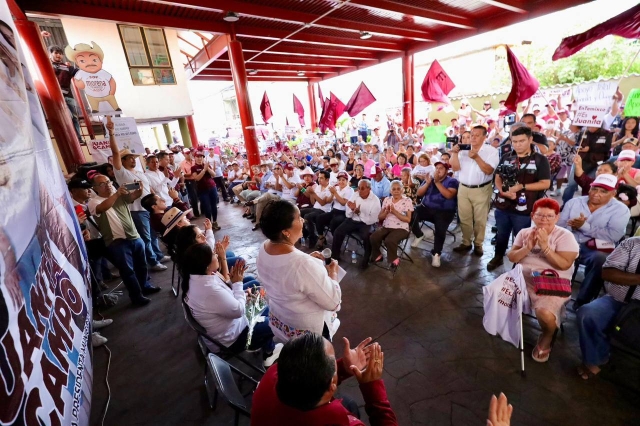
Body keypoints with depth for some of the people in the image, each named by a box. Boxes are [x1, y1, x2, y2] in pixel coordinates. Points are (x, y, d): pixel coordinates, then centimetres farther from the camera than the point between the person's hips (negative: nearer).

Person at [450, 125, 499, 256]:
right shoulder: (464, 149, 7)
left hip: (482, 190, -3)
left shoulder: (491, 151, -2)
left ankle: (478, 244, 20)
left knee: (480, 219, 5)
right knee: (464, 218, 9)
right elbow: (455, 168, 0)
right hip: (463, 189, 3)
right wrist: (454, 153, -12)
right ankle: (466, 242, 22)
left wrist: (476, 157, -22)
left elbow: (489, 171, -13)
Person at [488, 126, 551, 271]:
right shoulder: (506, 158, 6)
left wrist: (521, 186, -19)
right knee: (501, 234, 19)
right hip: (502, 205, 3)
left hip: (523, 209, -3)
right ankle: (498, 257, 38)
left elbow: (545, 183, -8)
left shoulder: (540, 160, -5)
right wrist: (502, 190, -11)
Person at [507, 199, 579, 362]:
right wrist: (527, 247, -15)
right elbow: (512, 257, 1)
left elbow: (564, 265, -15)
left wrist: (545, 246, -22)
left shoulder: (565, 236, -4)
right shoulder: (524, 233, 7)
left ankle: (547, 338, 9)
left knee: (545, 313, -29)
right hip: (524, 279, 4)